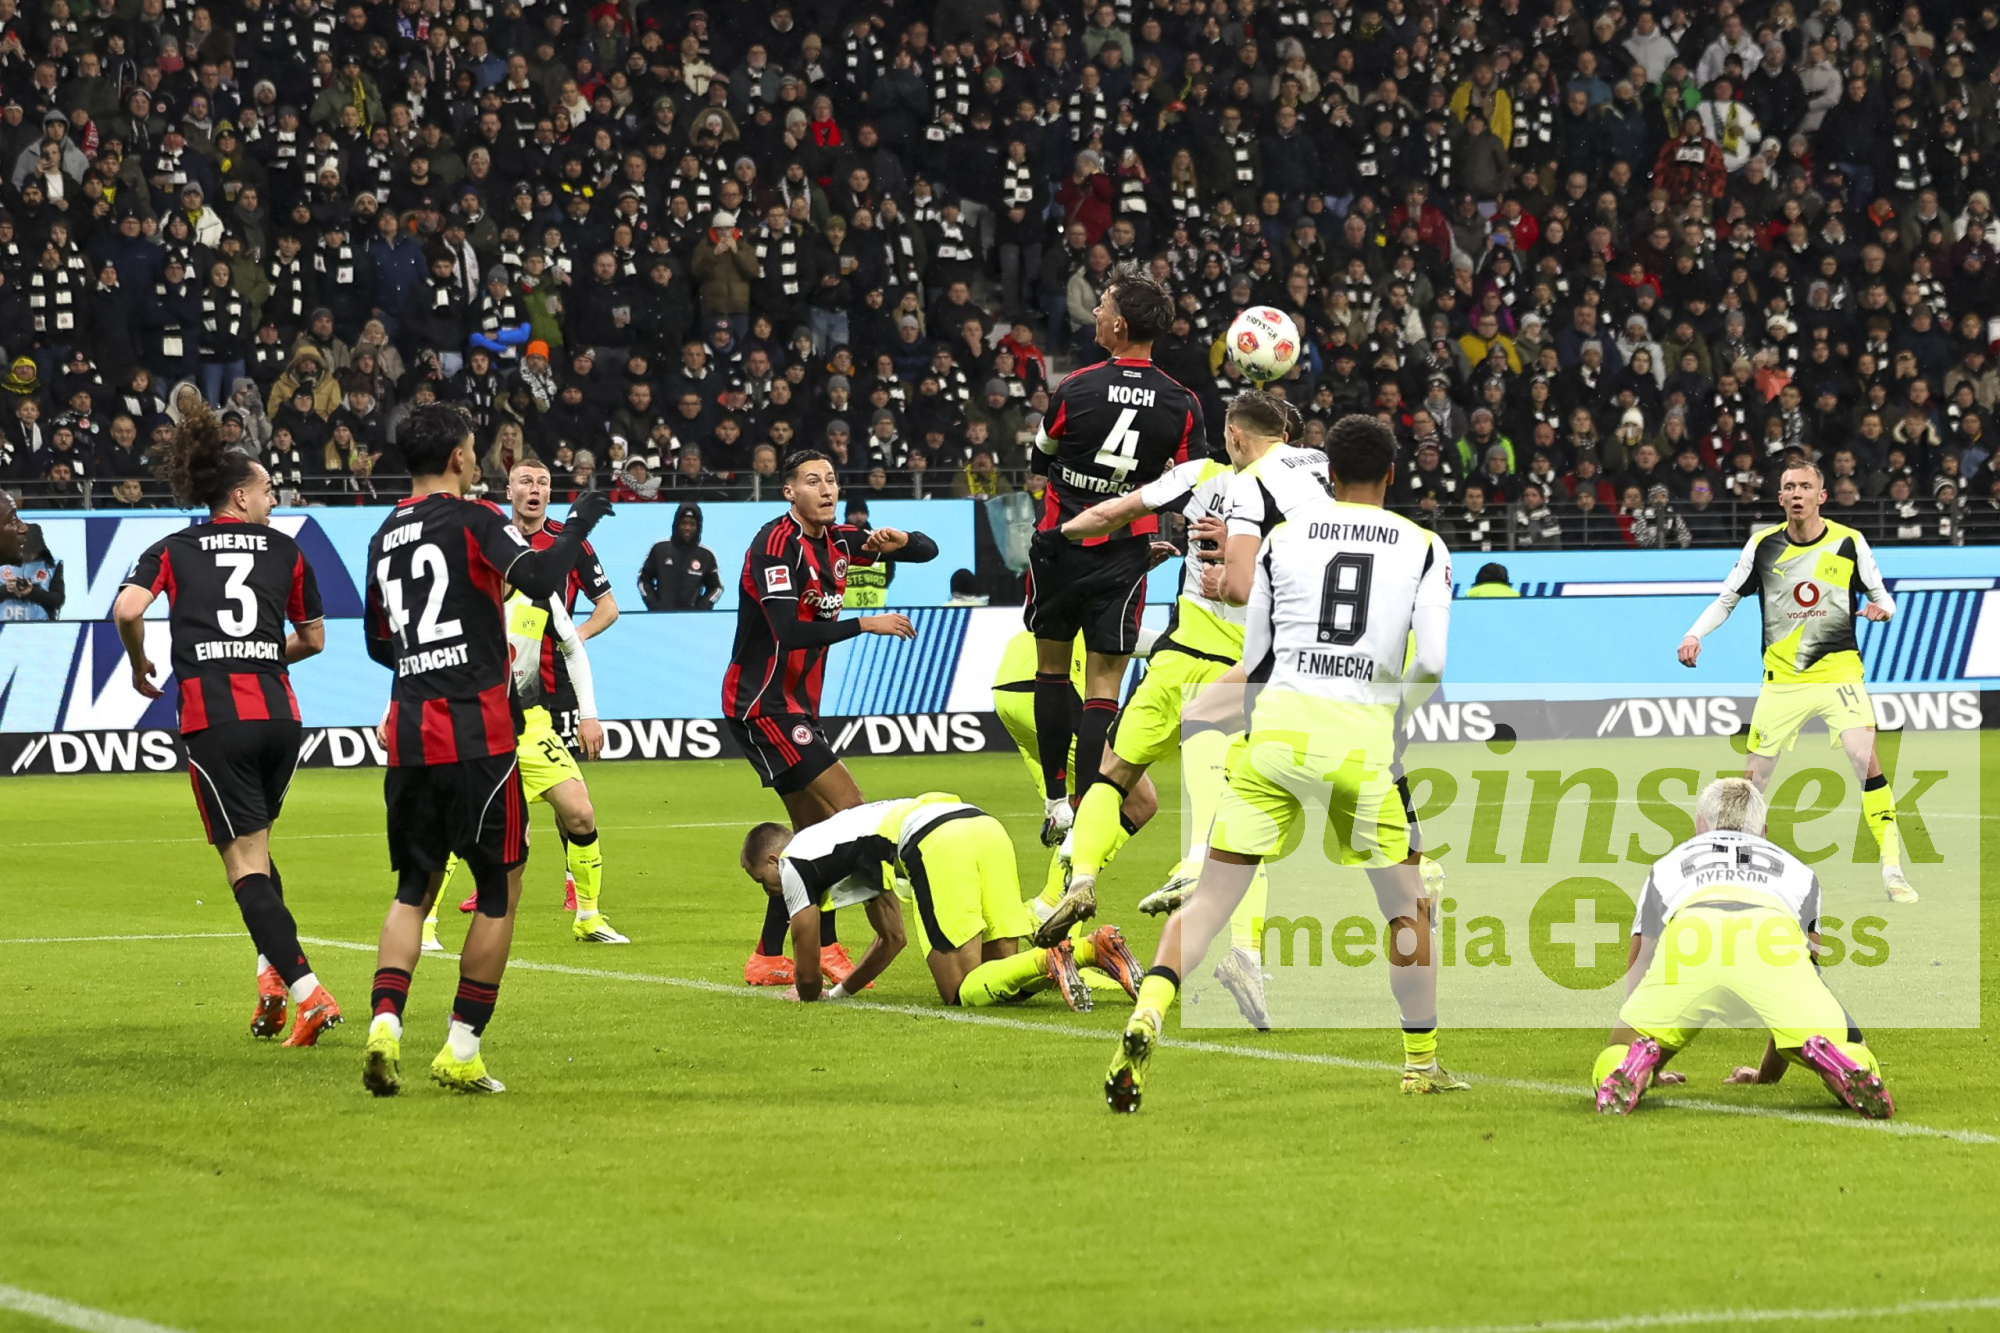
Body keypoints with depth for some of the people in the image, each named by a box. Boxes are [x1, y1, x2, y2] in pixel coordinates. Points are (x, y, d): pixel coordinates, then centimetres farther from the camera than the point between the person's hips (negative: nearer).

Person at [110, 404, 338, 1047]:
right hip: (279, 714, 3)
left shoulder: (173, 549, 9)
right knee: (256, 846, 23)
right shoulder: (285, 550, 13)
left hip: (213, 718, -3)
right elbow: (313, 638, 21)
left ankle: (308, 992, -16)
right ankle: (273, 970, 10)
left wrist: (139, 666, 9)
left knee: (245, 863, -4)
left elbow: (127, 609, -9)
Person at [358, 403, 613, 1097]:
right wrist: (579, 523, -6)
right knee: (500, 891, 5)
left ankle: (384, 1022, -8)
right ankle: (461, 1050, 3)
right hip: (477, 734, -6)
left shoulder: (384, 537, 14)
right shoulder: (473, 520, -6)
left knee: (413, 891, 13)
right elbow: (543, 580, -21)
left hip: (407, 733, 6)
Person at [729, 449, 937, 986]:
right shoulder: (776, 544, -16)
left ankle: (767, 958, 18)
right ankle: (825, 949, -12)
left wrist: (901, 540, -9)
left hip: (795, 707, 9)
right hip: (763, 704, -9)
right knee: (849, 811, -16)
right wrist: (864, 624, -25)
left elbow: (928, 552, 13)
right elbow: (790, 632, -27)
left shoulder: (836, 540, 8)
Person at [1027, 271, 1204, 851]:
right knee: (1104, 684, 2)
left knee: (1052, 667, 17)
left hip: (1061, 546, -1)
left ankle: (1055, 801, 19)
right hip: (1124, 557, 1)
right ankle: (1086, 818, -8)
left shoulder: (1075, 389, -11)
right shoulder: (1183, 405, -6)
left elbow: (1041, 460, 5)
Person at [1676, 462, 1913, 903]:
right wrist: (1694, 635, -5)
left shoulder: (1849, 542, -2)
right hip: (1782, 679, 2)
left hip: (1838, 672, -2)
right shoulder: (1763, 545, 2)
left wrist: (1882, 608, -17)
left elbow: (1880, 594, 6)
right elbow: (1727, 599, 10)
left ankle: (1893, 869, -15)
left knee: (1866, 759, -19)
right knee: (1753, 775, -1)